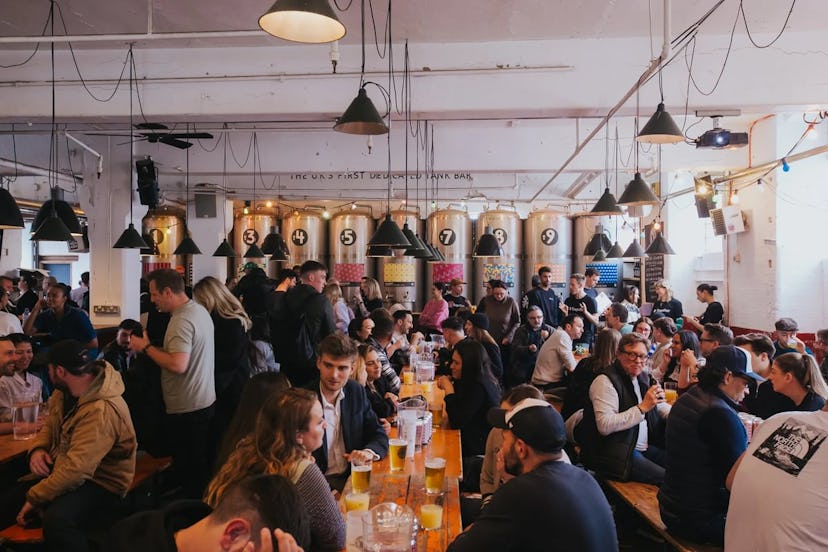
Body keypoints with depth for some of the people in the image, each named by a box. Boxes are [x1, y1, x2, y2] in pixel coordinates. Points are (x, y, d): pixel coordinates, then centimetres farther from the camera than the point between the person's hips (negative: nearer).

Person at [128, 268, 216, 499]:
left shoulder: (182, 320, -22)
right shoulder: (200, 310, 8)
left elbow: (178, 365, -31)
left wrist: (146, 347, -18)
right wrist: (152, 348, 10)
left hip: (186, 410, -10)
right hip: (206, 402, 10)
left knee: (189, 472, 4)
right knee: (203, 466, 20)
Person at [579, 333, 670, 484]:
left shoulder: (643, 378, 14)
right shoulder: (605, 381, -14)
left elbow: (661, 407, 28)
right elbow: (604, 426, -24)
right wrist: (642, 407, -25)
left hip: (646, 447, 9)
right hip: (616, 454, -9)